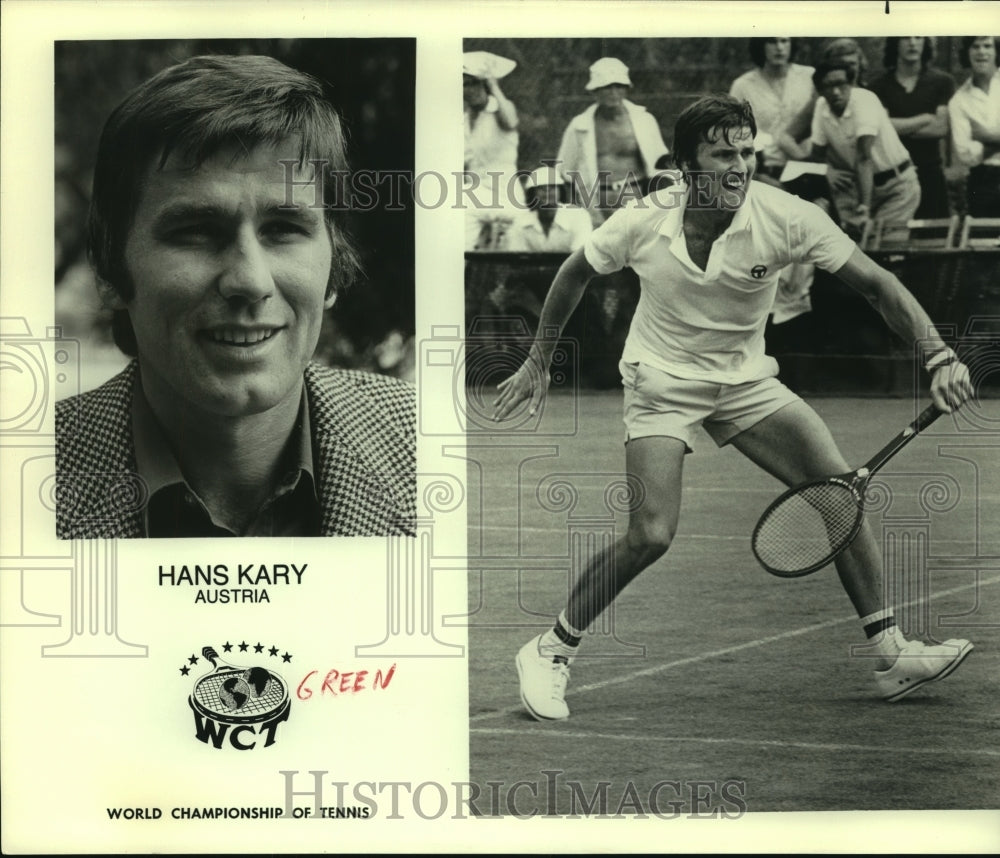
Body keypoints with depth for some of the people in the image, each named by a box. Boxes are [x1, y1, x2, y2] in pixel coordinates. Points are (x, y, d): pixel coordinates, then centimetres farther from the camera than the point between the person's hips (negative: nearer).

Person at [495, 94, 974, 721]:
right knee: (650, 535, -19)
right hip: (661, 383, -3)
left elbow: (877, 284, -17)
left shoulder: (786, 218, -20)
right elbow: (575, 275, 1)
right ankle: (550, 651, 0)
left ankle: (891, 654, 1)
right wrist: (538, 363, 7)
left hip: (746, 381, 3)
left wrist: (939, 356, -30)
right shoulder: (642, 224, -19)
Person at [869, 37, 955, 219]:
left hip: (930, 172, 0)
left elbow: (941, 127, -5)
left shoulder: (942, 82, 5)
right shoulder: (880, 86, 5)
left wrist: (902, 127, -7)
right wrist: (925, 119, -5)